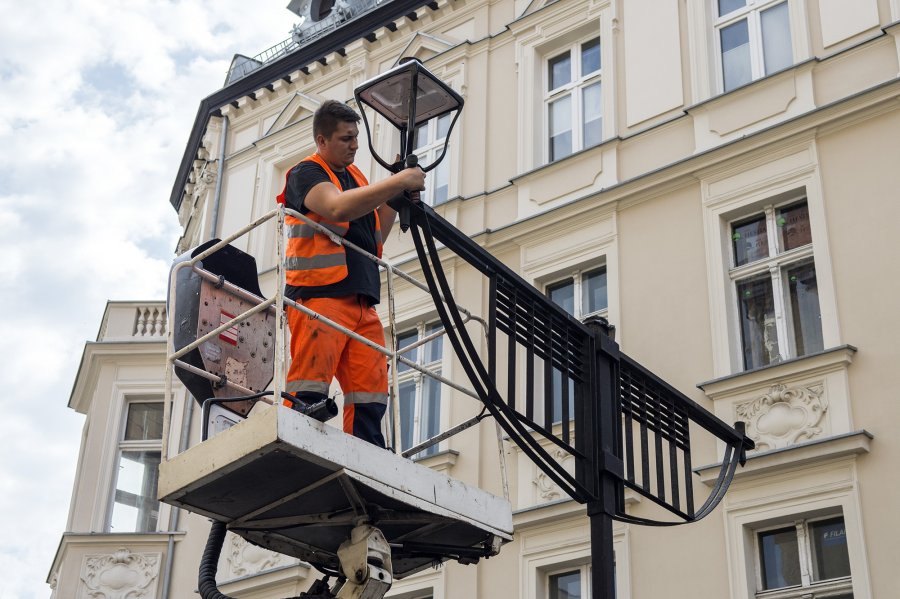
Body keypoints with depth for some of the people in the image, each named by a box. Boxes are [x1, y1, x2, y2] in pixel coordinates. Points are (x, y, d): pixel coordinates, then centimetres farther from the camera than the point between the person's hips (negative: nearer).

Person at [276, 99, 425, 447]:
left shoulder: (355, 177, 26)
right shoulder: (306, 174, 2)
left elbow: (374, 235, 24)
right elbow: (338, 208, -20)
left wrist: (395, 196, 11)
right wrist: (397, 182, -18)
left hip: (362, 302, 8)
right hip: (319, 297, -7)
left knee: (370, 395, -1)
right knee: (309, 391, -15)